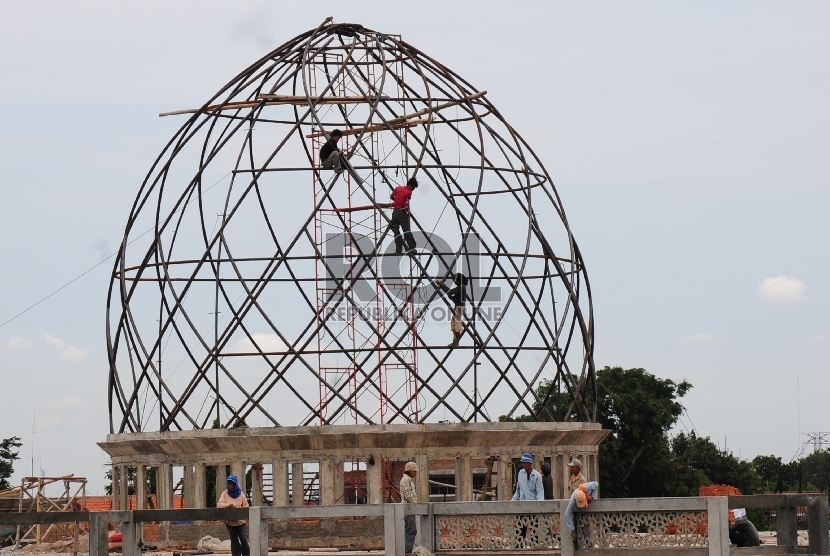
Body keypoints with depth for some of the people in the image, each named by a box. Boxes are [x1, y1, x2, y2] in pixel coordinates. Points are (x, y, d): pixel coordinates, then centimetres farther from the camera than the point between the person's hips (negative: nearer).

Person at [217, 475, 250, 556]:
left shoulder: (241, 494, 2)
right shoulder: (225, 494, 3)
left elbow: (246, 507, 2)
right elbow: (219, 504, -9)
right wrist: (228, 505, -26)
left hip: (240, 521, -1)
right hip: (230, 522, 1)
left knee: (243, 539, -9)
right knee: (234, 540, 6)